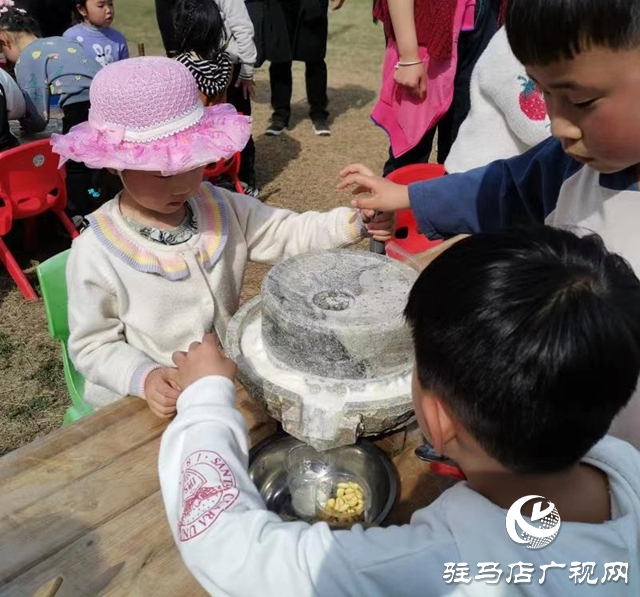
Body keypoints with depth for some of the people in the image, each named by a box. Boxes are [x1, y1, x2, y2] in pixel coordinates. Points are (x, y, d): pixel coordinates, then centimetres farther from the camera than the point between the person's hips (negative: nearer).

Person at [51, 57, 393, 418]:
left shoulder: (222, 208, -4)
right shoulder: (96, 253, -16)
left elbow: (286, 234, -4)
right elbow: (92, 346, -9)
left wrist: (354, 222, -19)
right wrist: (143, 377, -27)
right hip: (144, 402, -3)